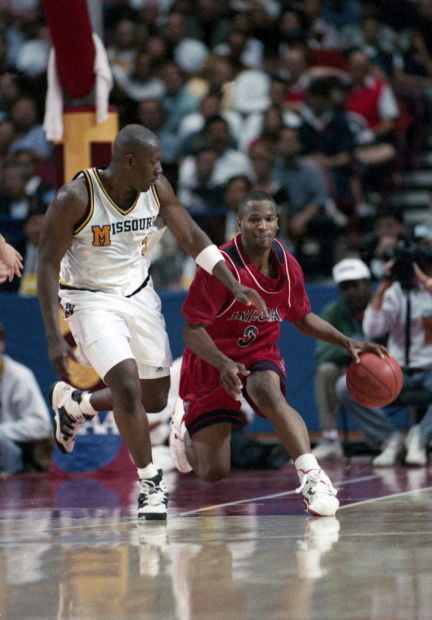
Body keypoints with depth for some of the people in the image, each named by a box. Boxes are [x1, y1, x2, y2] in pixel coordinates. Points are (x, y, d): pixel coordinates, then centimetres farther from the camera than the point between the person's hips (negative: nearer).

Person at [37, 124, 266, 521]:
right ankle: (150, 482, -6)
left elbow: (191, 237, 4)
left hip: (138, 294, 6)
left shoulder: (157, 189, -9)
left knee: (155, 398, 11)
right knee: (127, 387, -22)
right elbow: (48, 265, -17)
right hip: (90, 299, -6)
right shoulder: (75, 198, -23)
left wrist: (234, 285, -5)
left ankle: (74, 405, 36)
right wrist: (54, 338, -22)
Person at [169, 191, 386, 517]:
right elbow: (192, 330, -22)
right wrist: (224, 365, -38)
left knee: (269, 394, -37)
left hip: (261, 355, 2)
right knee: (213, 473, 2)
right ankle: (185, 424, 38)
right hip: (213, 360, -2)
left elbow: (303, 318, 13)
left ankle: (312, 475, -48)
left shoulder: (288, 266, -5)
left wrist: (348, 342, 1)